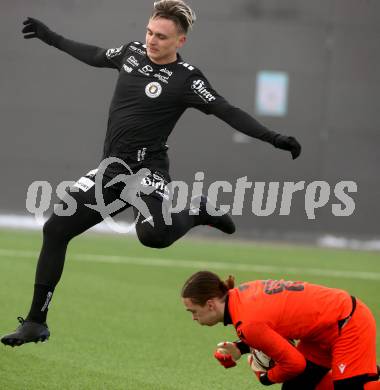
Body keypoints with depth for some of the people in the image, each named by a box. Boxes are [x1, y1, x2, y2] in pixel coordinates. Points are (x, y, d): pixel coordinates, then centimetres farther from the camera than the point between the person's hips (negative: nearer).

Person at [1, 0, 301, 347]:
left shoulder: (186, 79, -11)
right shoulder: (133, 51, 7)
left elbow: (229, 113, -16)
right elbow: (94, 56, 26)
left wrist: (273, 138, -28)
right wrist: (50, 37, 35)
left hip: (147, 169, -6)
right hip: (112, 168, 6)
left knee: (154, 235, -35)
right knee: (55, 229, -3)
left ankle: (198, 212, 0)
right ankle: (36, 322, 6)